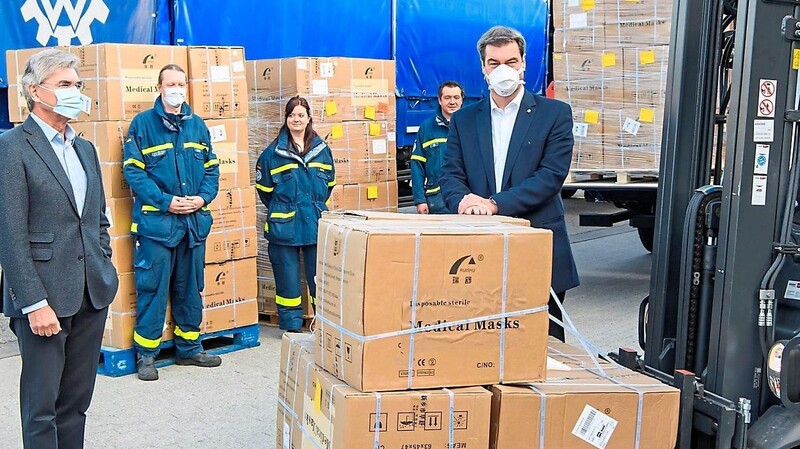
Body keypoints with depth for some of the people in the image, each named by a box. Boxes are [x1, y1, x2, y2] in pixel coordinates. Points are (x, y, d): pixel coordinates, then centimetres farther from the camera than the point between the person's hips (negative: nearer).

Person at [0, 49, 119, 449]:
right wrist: (34, 303, -17)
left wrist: (105, 271, 11)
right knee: (42, 405, 3)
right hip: (44, 298, -7)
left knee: (77, 400, 14)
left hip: (92, 296, 7)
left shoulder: (85, 149, 15)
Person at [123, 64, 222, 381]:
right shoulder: (143, 123, -3)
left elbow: (211, 167, 13)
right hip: (156, 221, -5)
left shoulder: (197, 125, 12)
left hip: (195, 220, 5)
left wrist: (203, 197, -5)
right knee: (152, 289, -1)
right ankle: (146, 354, 11)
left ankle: (189, 348, 26)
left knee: (190, 288, 13)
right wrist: (165, 201, -16)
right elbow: (132, 170, -8)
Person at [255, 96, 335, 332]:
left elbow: (329, 184, 18)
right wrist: (280, 210, 10)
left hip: (317, 224, 2)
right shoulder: (274, 152, -2)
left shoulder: (322, 149, 7)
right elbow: (264, 187, 6)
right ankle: (292, 325, 14)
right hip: (284, 226, -2)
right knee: (288, 278, 3)